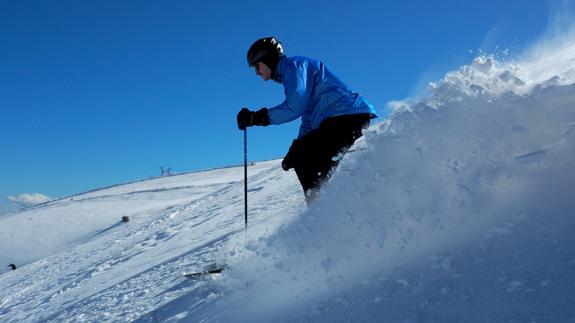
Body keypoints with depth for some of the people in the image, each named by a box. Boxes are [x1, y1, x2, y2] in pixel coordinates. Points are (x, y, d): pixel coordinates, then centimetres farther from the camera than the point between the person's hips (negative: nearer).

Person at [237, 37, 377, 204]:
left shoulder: (293, 64, -1)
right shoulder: (290, 71, 28)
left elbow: (295, 106, -15)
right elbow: (308, 117, 26)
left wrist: (257, 117, -9)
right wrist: (296, 153, 19)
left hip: (347, 115, -10)